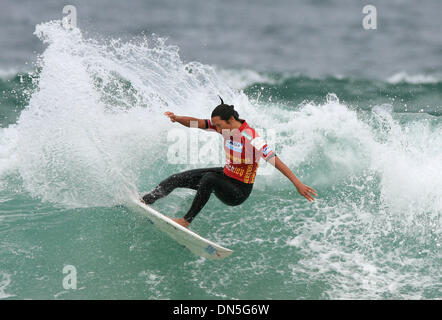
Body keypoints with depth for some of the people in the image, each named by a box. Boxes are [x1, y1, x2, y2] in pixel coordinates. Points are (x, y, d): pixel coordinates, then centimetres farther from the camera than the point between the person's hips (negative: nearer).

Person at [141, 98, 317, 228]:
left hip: (239, 192, -8)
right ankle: (144, 201, 18)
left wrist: (298, 183, -40)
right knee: (177, 179, 4)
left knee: (209, 178, -35)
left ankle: (187, 220, -23)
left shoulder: (251, 139, -30)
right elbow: (198, 123, -11)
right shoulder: (227, 125, -7)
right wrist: (177, 118, -31)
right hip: (226, 175, 8)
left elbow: (275, 160, -34)